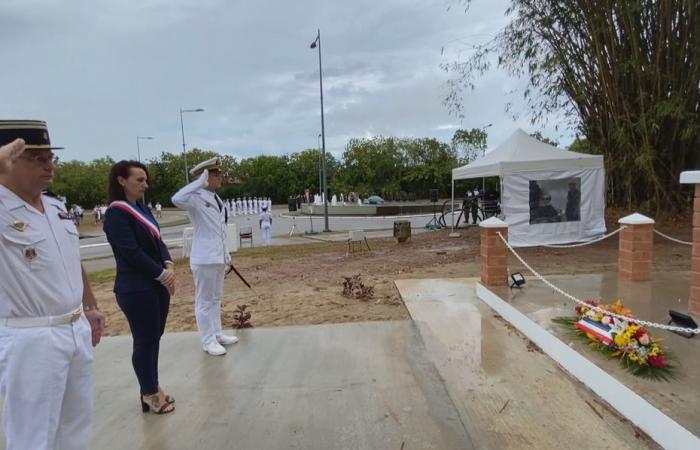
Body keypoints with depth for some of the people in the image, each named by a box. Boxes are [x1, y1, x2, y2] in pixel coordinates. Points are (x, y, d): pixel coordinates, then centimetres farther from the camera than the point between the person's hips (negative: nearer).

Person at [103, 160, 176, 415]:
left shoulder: (142, 209, 11)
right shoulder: (116, 213, -13)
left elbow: (157, 241, 10)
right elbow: (131, 252, -19)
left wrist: (168, 265, -7)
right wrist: (162, 273, -15)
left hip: (157, 284, 8)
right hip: (136, 289, -8)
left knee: (154, 338, 15)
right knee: (145, 341, 4)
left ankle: (152, 388, 30)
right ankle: (149, 393, 20)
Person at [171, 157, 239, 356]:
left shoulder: (217, 199, 12)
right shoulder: (196, 198, -13)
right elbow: (177, 200, -37)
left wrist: (226, 253, 19)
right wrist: (200, 183, -31)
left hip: (218, 256, 8)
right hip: (204, 258, -8)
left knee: (216, 298, 18)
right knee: (204, 300, 3)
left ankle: (217, 333, 30)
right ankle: (208, 341, 14)